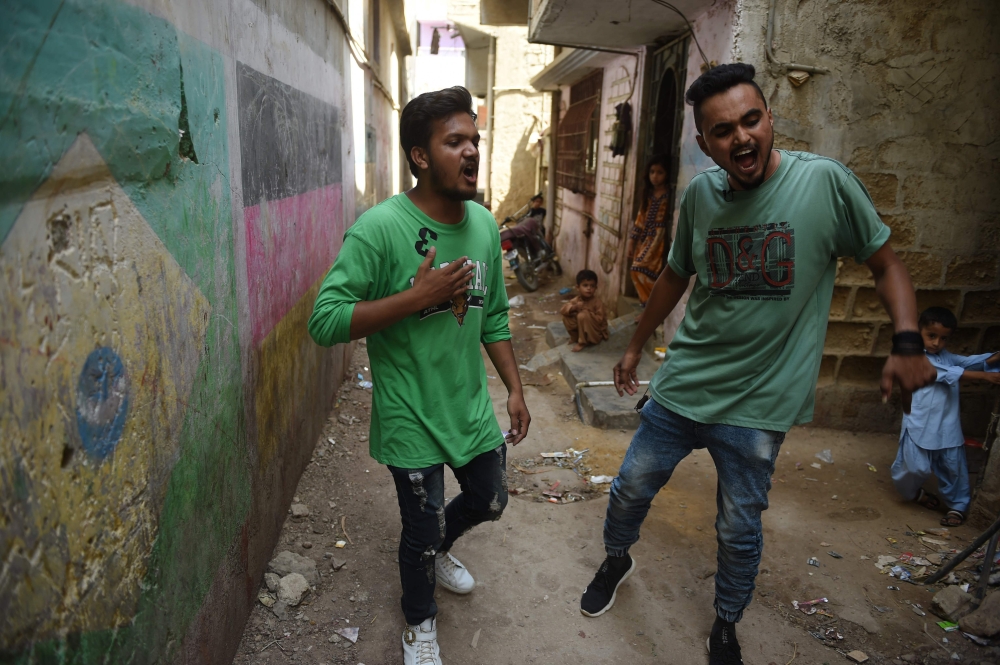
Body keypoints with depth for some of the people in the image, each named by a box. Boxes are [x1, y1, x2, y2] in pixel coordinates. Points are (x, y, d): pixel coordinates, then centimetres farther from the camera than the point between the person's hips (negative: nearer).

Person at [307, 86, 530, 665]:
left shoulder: (484, 224, 0)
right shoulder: (380, 228, -22)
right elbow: (325, 321, -25)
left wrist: (515, 389, 8)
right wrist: (418, 296, -30)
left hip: (473, 409, 6)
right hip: (413, 421, -6)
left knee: (489, 503, 23)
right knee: (422, 530, 11)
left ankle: (436, 548, 57)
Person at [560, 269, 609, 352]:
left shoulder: (597, 302, -21)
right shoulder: (576, 300, -7)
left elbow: (599, 320, -24)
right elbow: (563, 310, -12)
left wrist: (587, 312, -30)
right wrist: (574, 307, -31)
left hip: (596, 333, -5)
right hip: (581, 328, 5)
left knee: (583, 316, -31)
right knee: (566, 317, -12)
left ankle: (583, 343, -18)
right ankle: (575, 337, 4)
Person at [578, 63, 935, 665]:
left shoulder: (825, 182, -12)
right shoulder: (700, 194, -2)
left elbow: (886, 263, -2)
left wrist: (908, 343, -19)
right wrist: (636, 346, 19)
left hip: (758, 406, -3)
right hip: (681, 387, 3)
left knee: (740, 532, 11)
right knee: (629, 491, 14)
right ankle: (617, 560, 46)